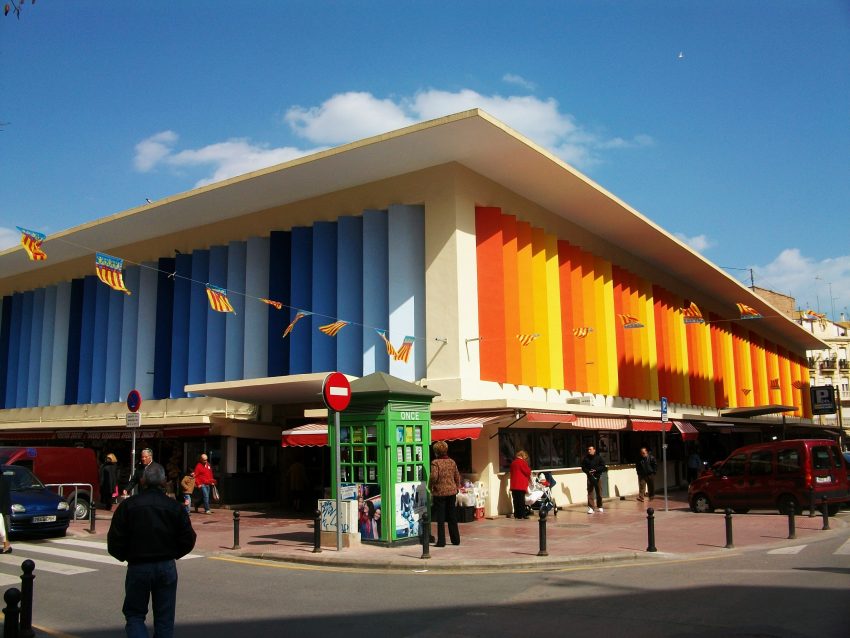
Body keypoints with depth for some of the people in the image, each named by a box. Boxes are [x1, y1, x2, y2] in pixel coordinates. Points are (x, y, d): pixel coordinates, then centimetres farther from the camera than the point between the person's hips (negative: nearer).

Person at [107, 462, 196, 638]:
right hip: (167, 567, 1)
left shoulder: (128, 505, -6)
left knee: (134, 614, 12)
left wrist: (125, 557, 12)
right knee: (164, 618, 12)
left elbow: (114, 541, -7)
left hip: (138, 567, -1)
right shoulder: (174, 507, -2)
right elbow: (188, 540, -2)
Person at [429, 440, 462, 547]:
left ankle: (441, 541, 3)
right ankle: (456, 539, 20)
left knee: (440, 519, 2)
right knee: (452, 517, 14)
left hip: (440, 492, -5)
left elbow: (434, 476, -21)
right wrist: (457, 488, 21)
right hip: (452, 491, 5)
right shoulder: (452, 462, 5)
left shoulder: (435, 462, -11)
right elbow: (457, 476, 10)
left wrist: (430, 486, -4)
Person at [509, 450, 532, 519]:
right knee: (521, 500, -3)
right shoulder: (522, 462, -9)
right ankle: (522, 515, -2)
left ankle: (516, 515, 11)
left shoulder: (513, 462, 15)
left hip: (513, 485, 7)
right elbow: (528, 472, -10)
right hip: (521, 485, -7)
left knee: (516, 500, 9)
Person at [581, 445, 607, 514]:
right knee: (590, 492, -4)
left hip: (598, 477, 0)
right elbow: (583, 468, 8)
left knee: (599, 492, 6)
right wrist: (588, 471, -10)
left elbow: (603, 467, -1)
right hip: (590, 477, 0)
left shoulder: (598, 458, 0)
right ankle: (590, 507, -5)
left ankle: (599, 507, 20)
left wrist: (596, 469, -16)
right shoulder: (586, 458, 3)